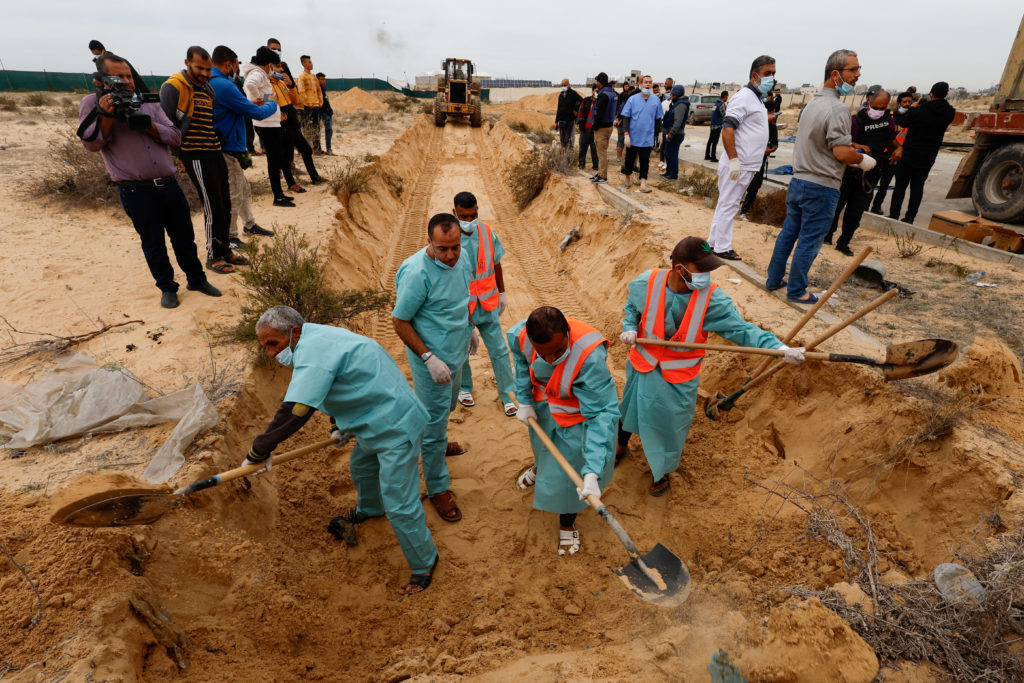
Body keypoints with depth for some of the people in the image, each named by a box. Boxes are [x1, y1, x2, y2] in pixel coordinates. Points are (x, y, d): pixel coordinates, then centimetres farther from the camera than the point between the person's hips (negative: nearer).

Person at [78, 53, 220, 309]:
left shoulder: (149, 104, 12)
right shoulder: (92, 103, 3)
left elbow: (175, 137, 3)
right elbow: (92, 143, -4)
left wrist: (148, 124, -12)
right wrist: (106, 116, -16)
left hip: (168, 184, 3)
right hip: (136, 191, -3)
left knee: (184, 237, 11)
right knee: (153, 244, 6)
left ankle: (197, 280, 26)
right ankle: (167, 287, 20)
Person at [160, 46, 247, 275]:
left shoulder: (207, 88, 17)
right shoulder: (173, 87, -8)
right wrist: (177, 155, -10)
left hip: (214, 153, 8)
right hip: (196, 156, -8)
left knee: (225, 205, 12)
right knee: (213, 208, -5)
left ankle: (224, 250, 25)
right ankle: (213, 257, 8)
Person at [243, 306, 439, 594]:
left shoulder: (313, 352, -26)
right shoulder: (315, 338, 9)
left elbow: (293, 412, -32)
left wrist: (258, 453, -20)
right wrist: (339, 425, 29)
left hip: (396, 427, -11)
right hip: (377, 419, 11)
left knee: (399, 505, -3)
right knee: (361, 466, 33)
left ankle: (424, 563, 18)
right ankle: (369, 509, 62)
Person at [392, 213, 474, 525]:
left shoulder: (462, 259, -6)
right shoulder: (417, 273, -29)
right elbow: (400, 321, -22)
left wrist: (470, 328, 17)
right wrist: (430, 359, -25)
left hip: (456, 353, 8)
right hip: (432, 359, -8)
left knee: (447, 406, 30)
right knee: (435, 422, 5)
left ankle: (439, 442, 59)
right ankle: (438, 488, 22)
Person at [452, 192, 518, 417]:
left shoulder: (487, 232, -5)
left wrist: (502, 293, 14)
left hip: (487, 304, 2)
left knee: (499, 350, 5)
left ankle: (507, 395, 21)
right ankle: (464, 388, 41)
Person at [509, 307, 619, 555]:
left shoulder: (590, 356, -45)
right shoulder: (520, 335, -31)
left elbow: (602, 414, -41)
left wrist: (592, 472, -46)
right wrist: (524, 401, -5)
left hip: (577, 416, -4)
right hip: (542, 405, 5)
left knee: (569, 472, 6)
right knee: (540, 442, 33)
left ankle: (567, 524, 37)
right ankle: (540, 467, 70)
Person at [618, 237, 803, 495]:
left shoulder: (712, 298, -22)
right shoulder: (647, 283, -20)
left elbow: (741, 328, -21)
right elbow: (632, 308, 2)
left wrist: (780, 348, -33)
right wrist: (629, 329, -16)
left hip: (679, 376, -1)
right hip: (642, 366, 1)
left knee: (671, 423, 15)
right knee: (629, 408, 24)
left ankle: (661, 472, 45)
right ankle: (621, 445, 57)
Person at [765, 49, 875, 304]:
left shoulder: (812, 103, 12)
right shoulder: (837, 108, -17)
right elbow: (842, 152, -21)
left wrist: (853, 154, 17)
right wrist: (863, 160, -3)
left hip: (798, 181, 8)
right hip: (821, 187, -8)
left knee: (788, 232, 16)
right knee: (809, 241, 1)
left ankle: (773, 280, 23)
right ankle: (796, 290, 9)